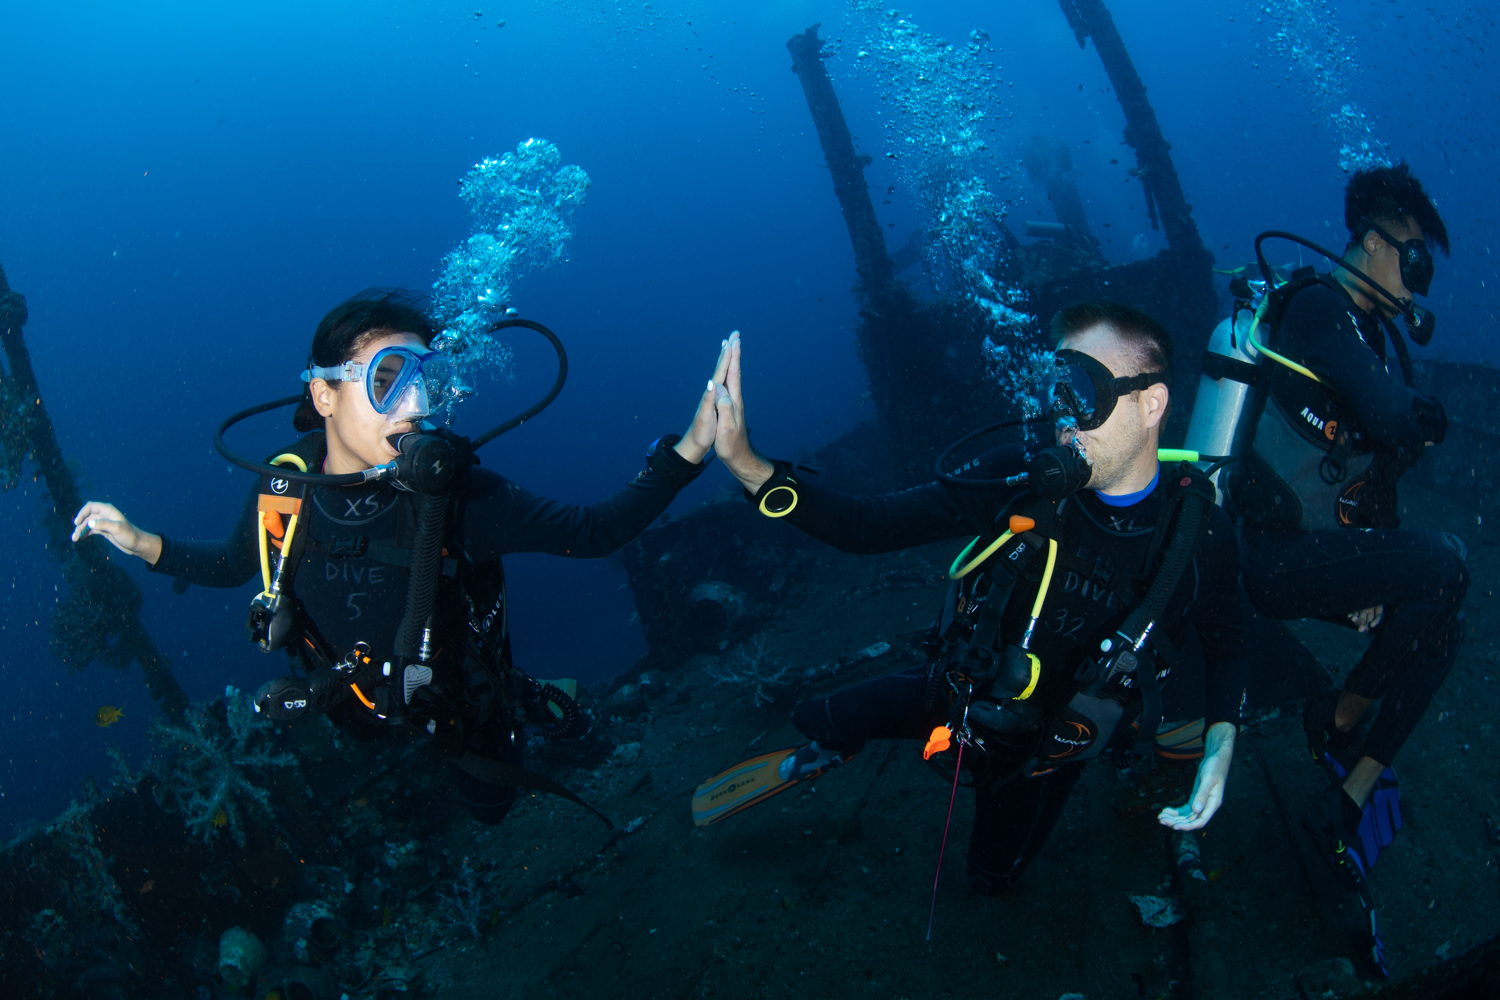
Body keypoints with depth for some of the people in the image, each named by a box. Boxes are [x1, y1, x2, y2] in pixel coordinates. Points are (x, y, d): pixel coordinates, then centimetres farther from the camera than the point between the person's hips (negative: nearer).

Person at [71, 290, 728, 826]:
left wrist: (688, 449, -43)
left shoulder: (456, 497, -34)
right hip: (354, 719, 2)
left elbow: (593, 531, -31)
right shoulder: (282, 490, -25)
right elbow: (235, 564, -1)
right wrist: (146, 545, -14)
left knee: (487, 810, 25)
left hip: (463, 715, -2)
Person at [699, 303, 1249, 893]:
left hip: (1050, 742, 0)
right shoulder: (1022, 480, -28)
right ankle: (818, 755, 36)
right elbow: (870, 527, -28)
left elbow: (1228, 639, -6)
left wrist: (1222, 742, -24)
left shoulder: (1198, 534, -27)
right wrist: (749, 467, -42)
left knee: (993, 877, 21)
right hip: (961, 693, 0)